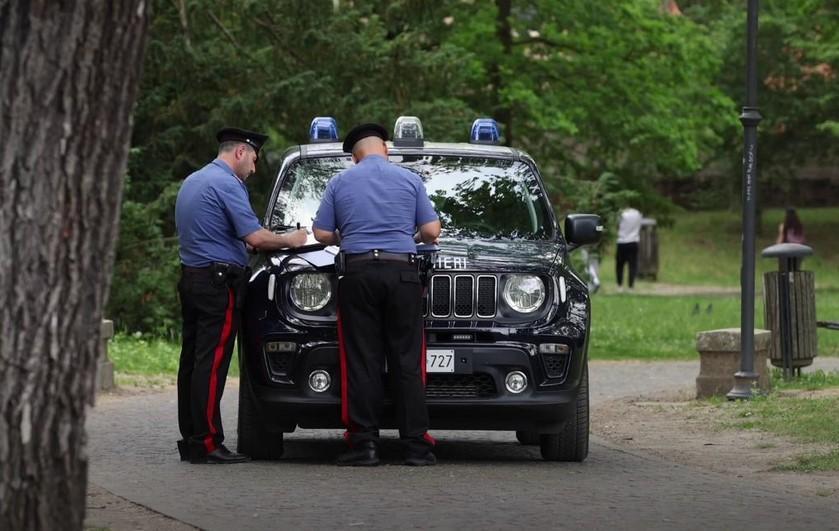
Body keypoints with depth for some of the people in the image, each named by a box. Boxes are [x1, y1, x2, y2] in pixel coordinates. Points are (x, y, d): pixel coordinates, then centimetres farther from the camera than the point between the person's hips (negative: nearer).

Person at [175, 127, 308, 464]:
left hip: (190, 277, 10)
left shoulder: (192, 182, 19)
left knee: (193, 360, 10)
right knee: (212, 363, -10)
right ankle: (206, 443, -12)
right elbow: (255, 237, -17)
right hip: (218, 281, -10)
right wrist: (289, 240, -1)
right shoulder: (227, 184, -12)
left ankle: (190, 439, 11)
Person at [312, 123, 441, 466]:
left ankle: (365, 444, -5)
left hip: (357, 273, 0)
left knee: (362, 361, 0)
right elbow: (432, 231, 4)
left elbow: (322, 234, 7)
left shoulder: (340, 183, 9)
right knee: (407, 361, 1)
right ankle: (416, 445, -3)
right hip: (402, 273, 0)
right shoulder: (410, 181, 7)